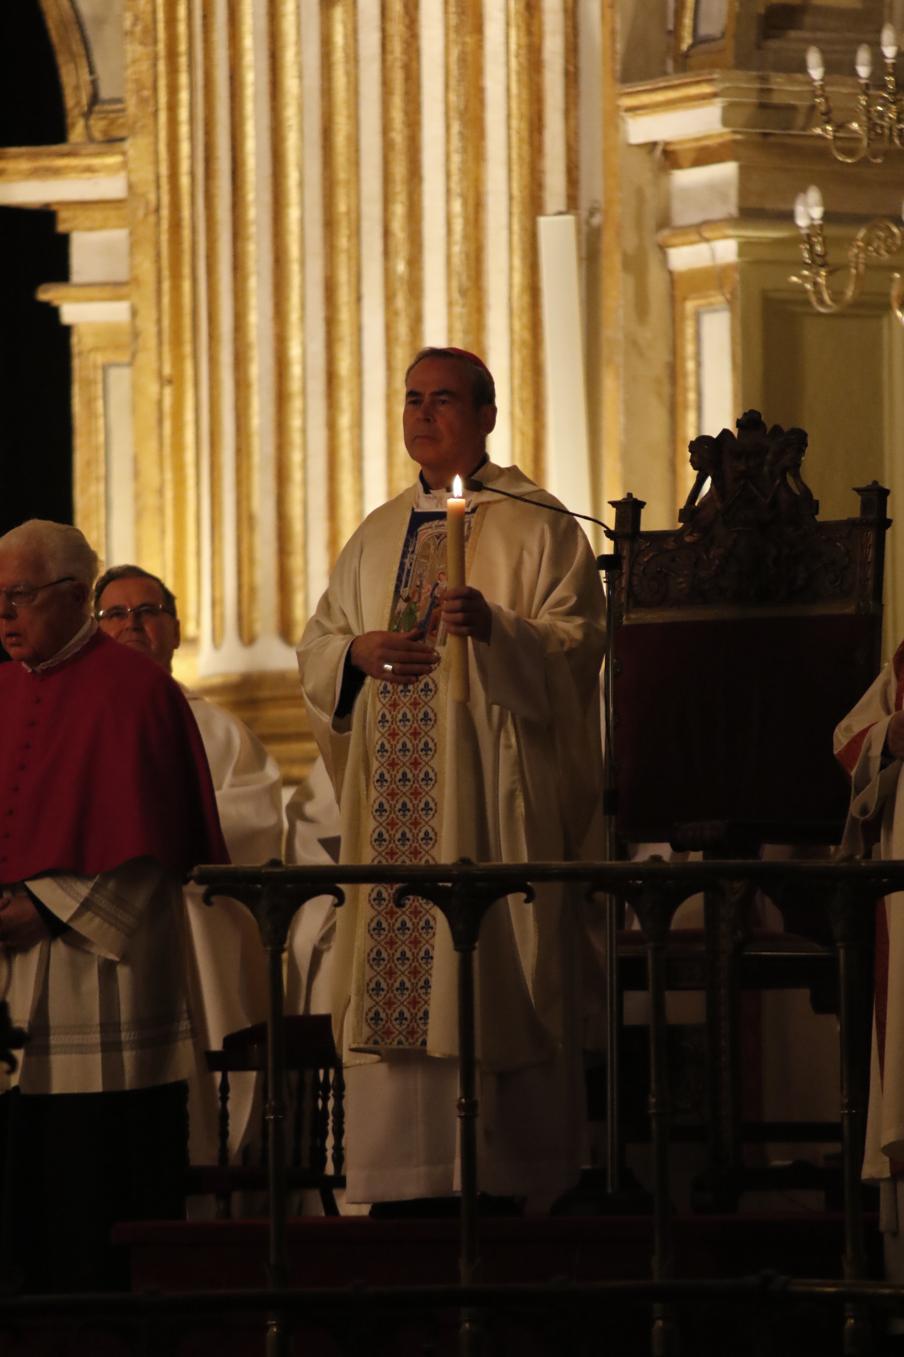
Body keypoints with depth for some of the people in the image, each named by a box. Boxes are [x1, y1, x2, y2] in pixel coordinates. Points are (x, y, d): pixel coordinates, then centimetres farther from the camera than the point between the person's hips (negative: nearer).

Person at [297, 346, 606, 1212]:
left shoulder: (535, 527, 1)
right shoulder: (379, 537, 19)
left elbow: (574, 643, -8)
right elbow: (317, 644, 20)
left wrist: (493, 627, -26)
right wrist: (357, 651, -2)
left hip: (491, 787, -6)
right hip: (395, 796, 6)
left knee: (490, 971, -9)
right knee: (392, 972, 0)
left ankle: (504, 1170, -7)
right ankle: (407, 1174, 2)